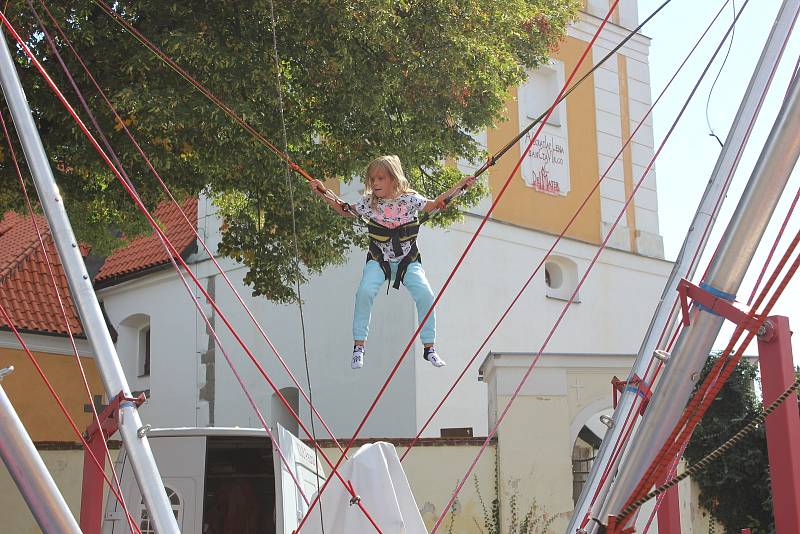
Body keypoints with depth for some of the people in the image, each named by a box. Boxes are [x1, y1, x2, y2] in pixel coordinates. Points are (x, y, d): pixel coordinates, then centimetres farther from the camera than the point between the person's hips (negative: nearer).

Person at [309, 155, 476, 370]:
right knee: (365, 292, -27)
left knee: (425, 295, -21)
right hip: (378, 261, 0)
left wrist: (459, 186, -3)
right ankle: (359, 346, -12)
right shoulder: (368, 202, -5)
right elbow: (345, 210, 10)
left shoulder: (410, 199, -8)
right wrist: (323, 194, 1)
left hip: (408, 261, 0)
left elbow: (435, 204, 3)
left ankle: (429, 348, -5)